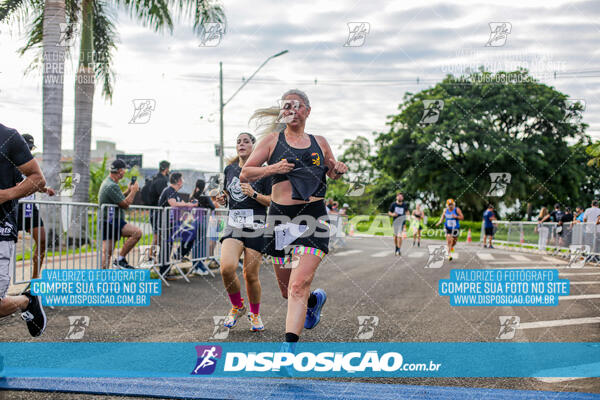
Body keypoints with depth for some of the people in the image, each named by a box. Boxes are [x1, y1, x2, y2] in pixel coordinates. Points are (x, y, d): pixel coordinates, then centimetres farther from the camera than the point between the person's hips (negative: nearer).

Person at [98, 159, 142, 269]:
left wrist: (128, 191, 18)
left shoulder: (107, 182, 19)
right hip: (111, 222, -11)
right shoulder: (112, 186, -16)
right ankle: (120, 259, -14)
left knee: (106, 252, 8)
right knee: (137, 232, -20)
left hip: (106, 223, 11)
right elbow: (125, 204, -17)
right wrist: (133, 191, -5)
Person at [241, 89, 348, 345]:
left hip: (313, 216, -1)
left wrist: (338, 170, 5)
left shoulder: (319, 142, 14)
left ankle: (289, 346, -19)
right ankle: (315, 299, 45)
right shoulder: (273, 139, 8)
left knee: (299, 285, -18)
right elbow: (244, 175, 5)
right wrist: (272, 169, -11)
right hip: (280, 216, 1)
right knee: (287, 290, 11)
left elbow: (332, 173, 29)